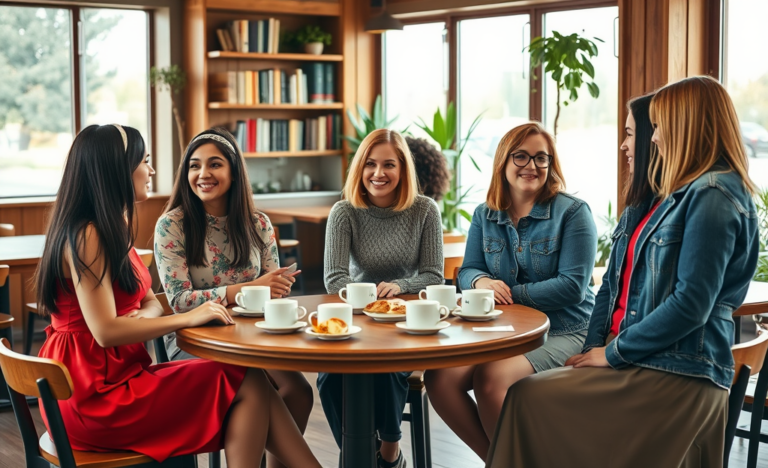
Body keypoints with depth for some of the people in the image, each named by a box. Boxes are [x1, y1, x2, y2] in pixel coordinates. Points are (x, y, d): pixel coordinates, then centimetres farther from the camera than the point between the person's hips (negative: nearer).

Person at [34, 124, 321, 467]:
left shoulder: (113, 229, 15)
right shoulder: (86, 236, -17)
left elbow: (151, 302, 14)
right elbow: (106, 331, -22)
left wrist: (141, 316, -9)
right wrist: (187, 318, -17)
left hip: (118, 372, 8)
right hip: (93, 393, -8)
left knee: (252, 385, -6)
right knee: (246, 384, -12)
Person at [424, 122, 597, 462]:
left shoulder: (572, 212, -5)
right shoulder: (485, 215, 10)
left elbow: (572, 287, -13)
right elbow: (467, 270, 9)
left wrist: (510, 293, -14)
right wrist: (481, 282, -16)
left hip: (561, 332, -5)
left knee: (490, 378, -32)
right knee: (438, 378, -20)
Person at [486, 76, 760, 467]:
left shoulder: (713, 196, -12)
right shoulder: (675, 194, 19)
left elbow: (691, 304, -20)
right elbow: (615, 283, 17)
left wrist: (614, 352, -12)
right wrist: (595, 347, 4)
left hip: (676, 374, -8)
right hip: (644, 364, 8)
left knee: (529, 400, -15)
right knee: (527, 397, -7)